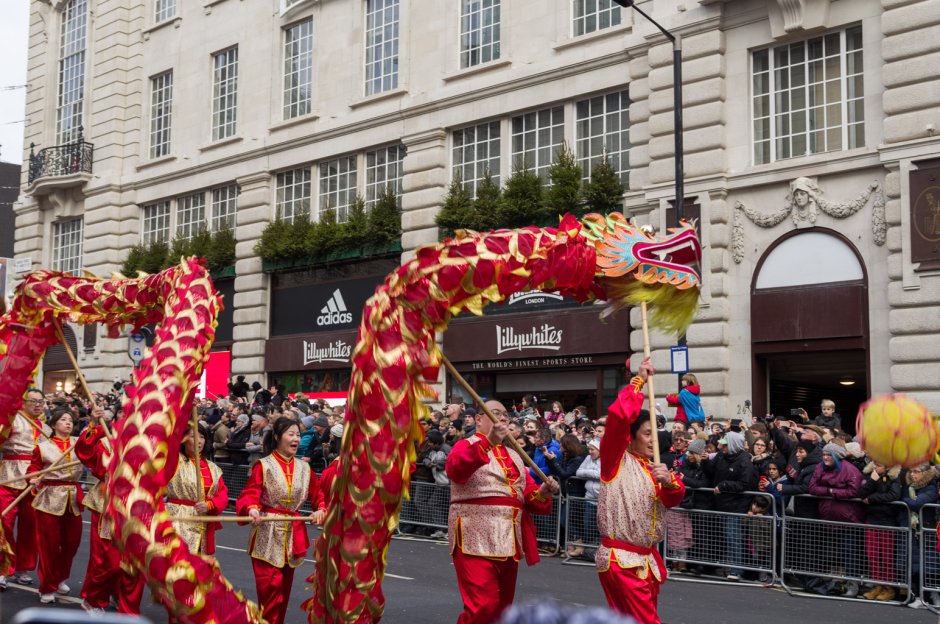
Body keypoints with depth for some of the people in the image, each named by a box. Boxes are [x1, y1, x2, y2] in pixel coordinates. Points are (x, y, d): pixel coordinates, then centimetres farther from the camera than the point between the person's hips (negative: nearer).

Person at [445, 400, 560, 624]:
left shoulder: (513, 456, 21)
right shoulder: (467, 446, 0)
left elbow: (529, 496, 15)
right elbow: (454, 469, -24)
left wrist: (543, 493, -8)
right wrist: (488, 441, -37)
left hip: (509, 542, 7)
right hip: (477, 540, -7)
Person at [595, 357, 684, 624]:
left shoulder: (652, 467, 16)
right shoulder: (616, 459, -5)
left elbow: (674, 499, 3)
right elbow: (619, 416, -20)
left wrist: (668, 481, -19)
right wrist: (639, 380, -10)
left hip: (648, 559, 7)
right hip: (619, 560, -7)